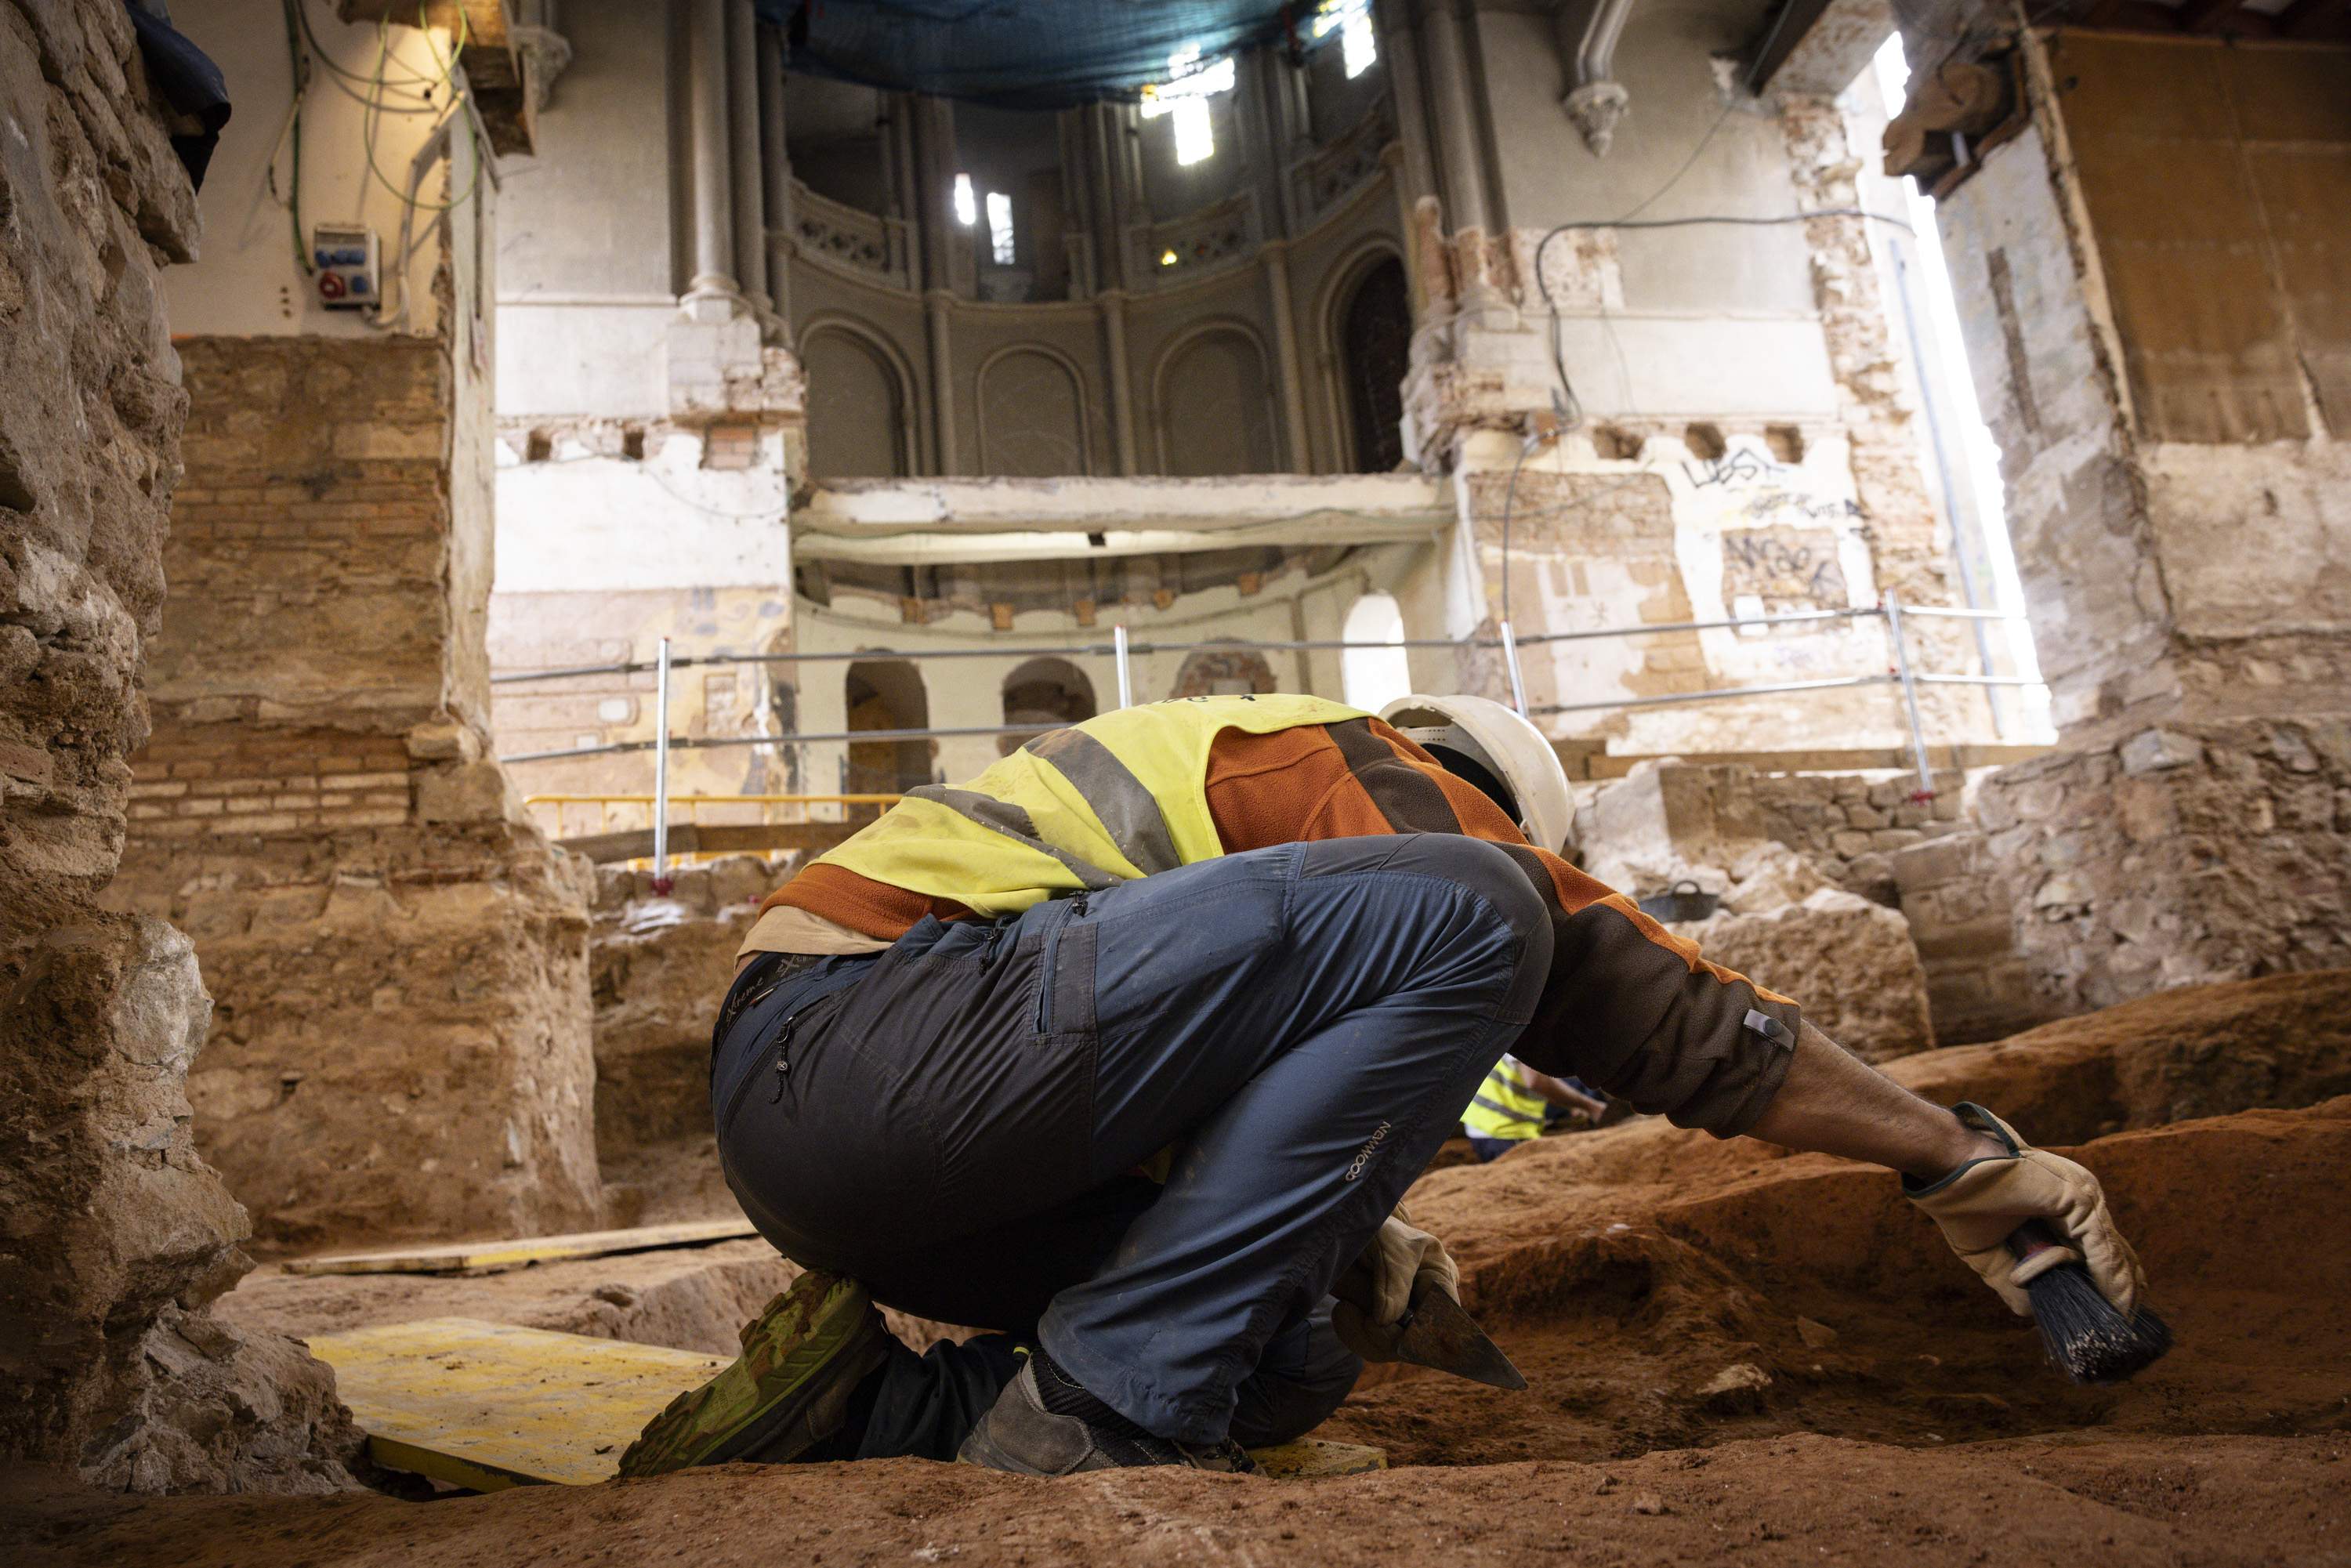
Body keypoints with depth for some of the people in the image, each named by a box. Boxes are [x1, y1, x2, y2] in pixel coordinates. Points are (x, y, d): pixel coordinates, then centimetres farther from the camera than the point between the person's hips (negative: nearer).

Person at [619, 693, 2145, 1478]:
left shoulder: (1250, 756, 31)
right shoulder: (1372, 774, 2)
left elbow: (1206, 1099, 34)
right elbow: (1664, 1007, -2)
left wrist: (1347, 1224, 16)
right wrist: (1968, 1156, 7)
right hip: (873, 1024, -10)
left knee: (1297, 1359, 12)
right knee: (1460, 917, -17)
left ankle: (858, 1404, 10)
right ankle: (1099, 1412, -16)